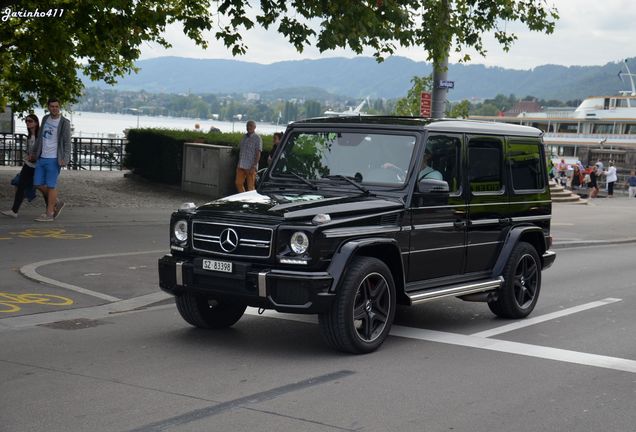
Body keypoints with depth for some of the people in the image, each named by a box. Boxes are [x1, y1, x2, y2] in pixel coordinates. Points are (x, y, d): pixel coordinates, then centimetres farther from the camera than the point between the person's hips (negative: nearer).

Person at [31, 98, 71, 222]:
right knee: (39, 184, 6)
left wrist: (65, 159, -20)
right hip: (41, 158, 7)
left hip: (54, 159, -7)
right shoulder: (45, 119, 11)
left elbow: (67, 142, -10)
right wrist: (34, 152, 26)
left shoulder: (64, 122, -8)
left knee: (51, 185, -5)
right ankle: (56, 203, 22)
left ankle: (49, 214, 1)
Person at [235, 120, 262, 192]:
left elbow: (258, 153, -12)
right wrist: (238, 164, 15)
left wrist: (254, 166, -19)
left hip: (250, 167, -7)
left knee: (250, 186, -2)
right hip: (241, 166, 7)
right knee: (238, 183, 8)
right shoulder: (244, 137, 14)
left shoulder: (257, 138, -7)